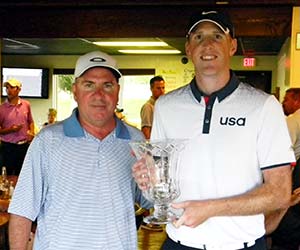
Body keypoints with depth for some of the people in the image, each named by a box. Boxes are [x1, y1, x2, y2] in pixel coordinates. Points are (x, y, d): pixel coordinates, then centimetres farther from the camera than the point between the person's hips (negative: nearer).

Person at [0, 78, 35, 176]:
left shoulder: (26, 105, 3)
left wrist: (32, 133, -2)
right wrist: (10, 130, -19)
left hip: (24, 145, 2)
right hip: (8, 147, -2)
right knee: (8, 176, 4)